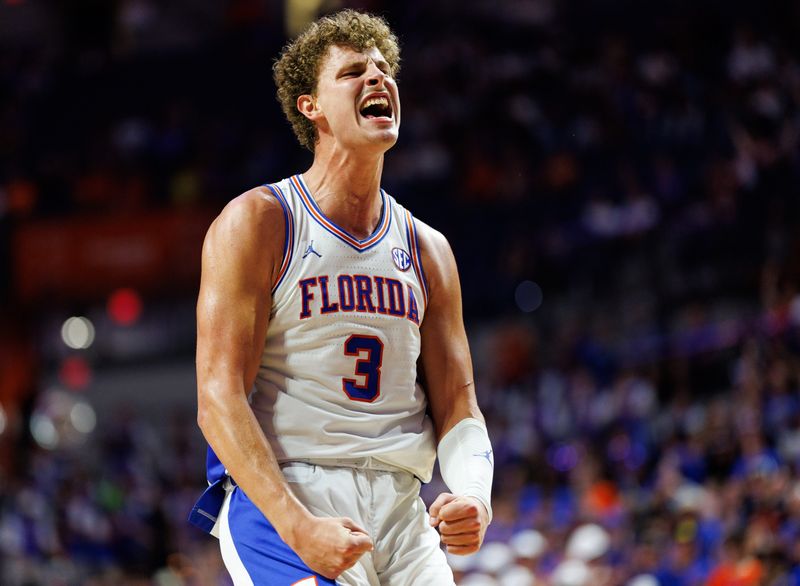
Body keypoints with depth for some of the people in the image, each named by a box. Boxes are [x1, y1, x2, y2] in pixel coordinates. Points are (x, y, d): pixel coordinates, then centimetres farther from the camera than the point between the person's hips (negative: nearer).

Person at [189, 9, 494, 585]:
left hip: (398, 510, 5)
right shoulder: (256, 223, -1)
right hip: (274, 498, -5)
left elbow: (456, 406, 14)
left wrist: (474, 495, -9)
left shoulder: (428, 251, 14)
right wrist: (297, 525, -20)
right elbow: (219, 398, -9)